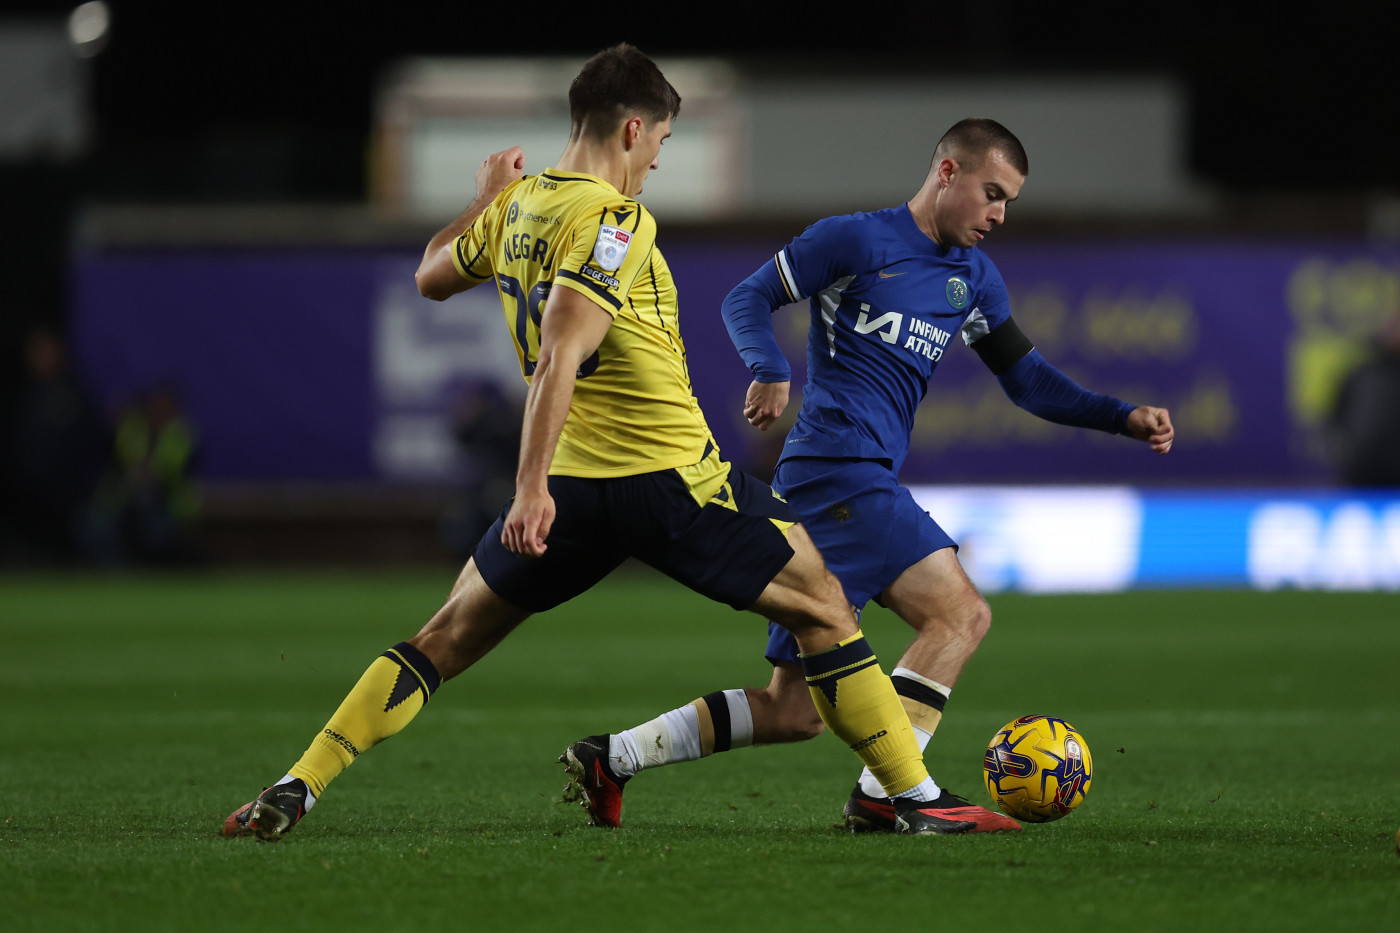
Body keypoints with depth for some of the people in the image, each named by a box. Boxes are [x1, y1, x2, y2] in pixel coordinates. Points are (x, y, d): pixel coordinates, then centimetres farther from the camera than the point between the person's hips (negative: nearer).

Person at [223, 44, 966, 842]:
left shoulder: (517, 207, 10)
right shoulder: (614, 220, -13)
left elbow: (432, 277, 30)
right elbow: (558, 357, -24)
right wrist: (532, 486, -29)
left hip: (571, 486, 6)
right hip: (673, 477, -6)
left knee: (448, 641, 15)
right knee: (824, 612, 9)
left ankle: (295, 791, 4)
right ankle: (917, 798, 7)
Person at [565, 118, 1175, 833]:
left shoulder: (974, 277, 20)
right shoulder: (855, 240, -2)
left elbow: (1028, 379, 22)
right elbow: (747, 300, -1)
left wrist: (1125, 419, 10)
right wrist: (771, 370, -20)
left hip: (866, 481, 9)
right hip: (836, 463, -9)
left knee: (793, 713, 6)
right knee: (960, 612, -21)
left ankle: (614, 756, 11)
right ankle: (886, 791, -26)